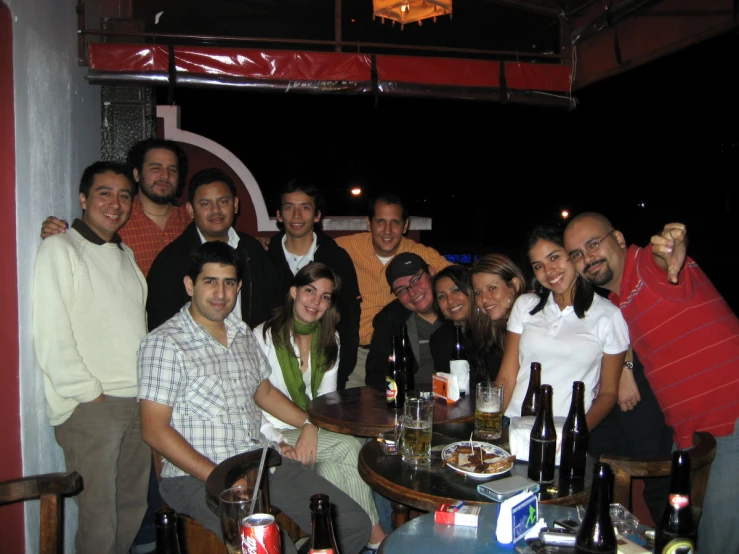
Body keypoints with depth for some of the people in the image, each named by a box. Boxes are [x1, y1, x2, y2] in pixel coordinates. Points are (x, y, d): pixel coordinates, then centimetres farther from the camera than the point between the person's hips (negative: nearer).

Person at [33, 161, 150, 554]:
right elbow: (50, 337, -11)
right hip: (90, 405, -6)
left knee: (133, 507, 13)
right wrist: (89, 392, -12)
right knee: (98, 519, -2)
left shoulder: (126, 255, 17)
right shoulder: (60, 249, -4)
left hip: (138, 400, 7)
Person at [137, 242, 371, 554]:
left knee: (355, 525, -4)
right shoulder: (164, 344, -9)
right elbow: (155, 430, -13)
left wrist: (307, 423, 10)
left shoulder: (243, 334, 14)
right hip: (197, 476, -6)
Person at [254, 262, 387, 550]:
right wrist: (279, 442, -24)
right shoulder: (263, 337, -8)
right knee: (349, 447, -23)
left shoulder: (329, 341, 8)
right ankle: (374, 533, -9)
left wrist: (315, 434, -11)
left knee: (333, 469, -26)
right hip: (274, 436, -5)